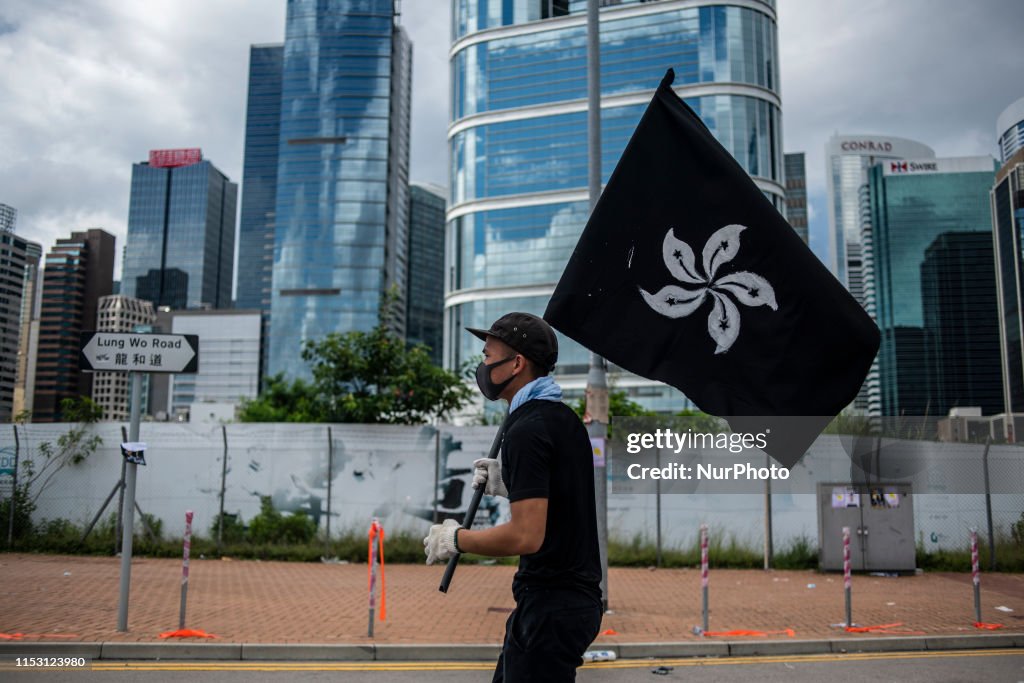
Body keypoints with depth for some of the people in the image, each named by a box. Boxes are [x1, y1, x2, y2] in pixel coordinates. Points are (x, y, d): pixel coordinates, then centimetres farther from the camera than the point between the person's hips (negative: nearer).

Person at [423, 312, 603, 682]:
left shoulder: (527, 429, -20)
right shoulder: (565, 418, 10)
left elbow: (526, 536, -26)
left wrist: (455, 538, -13)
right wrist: (509, 482, 13)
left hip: (550, 605, -10)